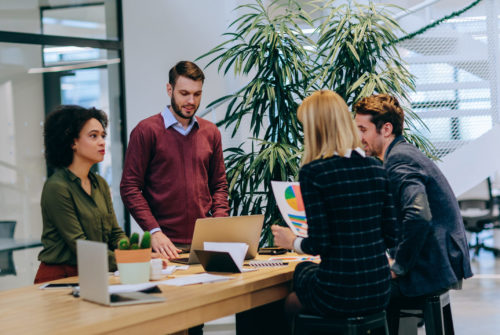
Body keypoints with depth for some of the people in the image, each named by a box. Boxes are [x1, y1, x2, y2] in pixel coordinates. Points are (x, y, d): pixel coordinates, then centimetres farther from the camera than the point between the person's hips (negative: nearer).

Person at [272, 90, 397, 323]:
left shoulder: (312, 172, -12)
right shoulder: (376, 168, 4)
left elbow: (319, 244, -14)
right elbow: (390, 237, 6)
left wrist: (292, 242, 6)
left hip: (339, 297, -5)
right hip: (380, 294, 5)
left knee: (290, 303, 28)